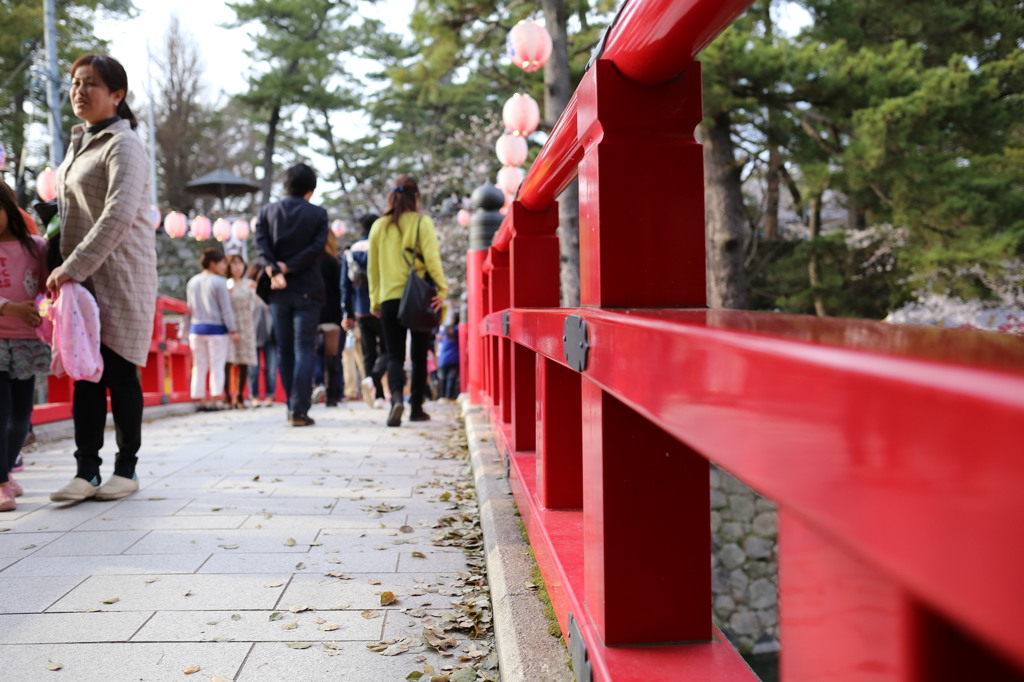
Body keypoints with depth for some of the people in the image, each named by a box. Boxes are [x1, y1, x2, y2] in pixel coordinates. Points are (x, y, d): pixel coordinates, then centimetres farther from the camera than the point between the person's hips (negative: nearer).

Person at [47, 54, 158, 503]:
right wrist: (64, 266, 13)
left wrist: (73, 267, -22)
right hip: (79, 277, 8)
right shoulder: (79, 143, 17)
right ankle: (86, 471, 9)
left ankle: (126, 469, 9)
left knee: (119, 372, -1)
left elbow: (119, 215, -21)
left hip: (118, 278, -8)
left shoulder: (123, 145, -9)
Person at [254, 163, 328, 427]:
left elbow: (261, 243, -5)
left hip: (279, 292, 3)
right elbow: (316, 247, -9)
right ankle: (300, 410, -12)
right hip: (307, 291, -2)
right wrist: (288, 267, -10)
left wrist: (275, 271, -12)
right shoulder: (318, 214, 1)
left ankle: (292, 407, 19)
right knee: (304, 350, -3)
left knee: (284, 350, 12)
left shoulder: (267, 211, 7)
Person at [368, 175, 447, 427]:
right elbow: (431, 258, -12)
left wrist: (375, 301, 16)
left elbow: (372, 267, 10)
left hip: (389, 299, 2)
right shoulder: (422, 222, -2)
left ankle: (396, 397, -22)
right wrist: (442, 288, -9)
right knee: (419, 355, 12)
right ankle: (416, 408, 17)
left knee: (394, 356, 4)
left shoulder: (379, 226, 7)